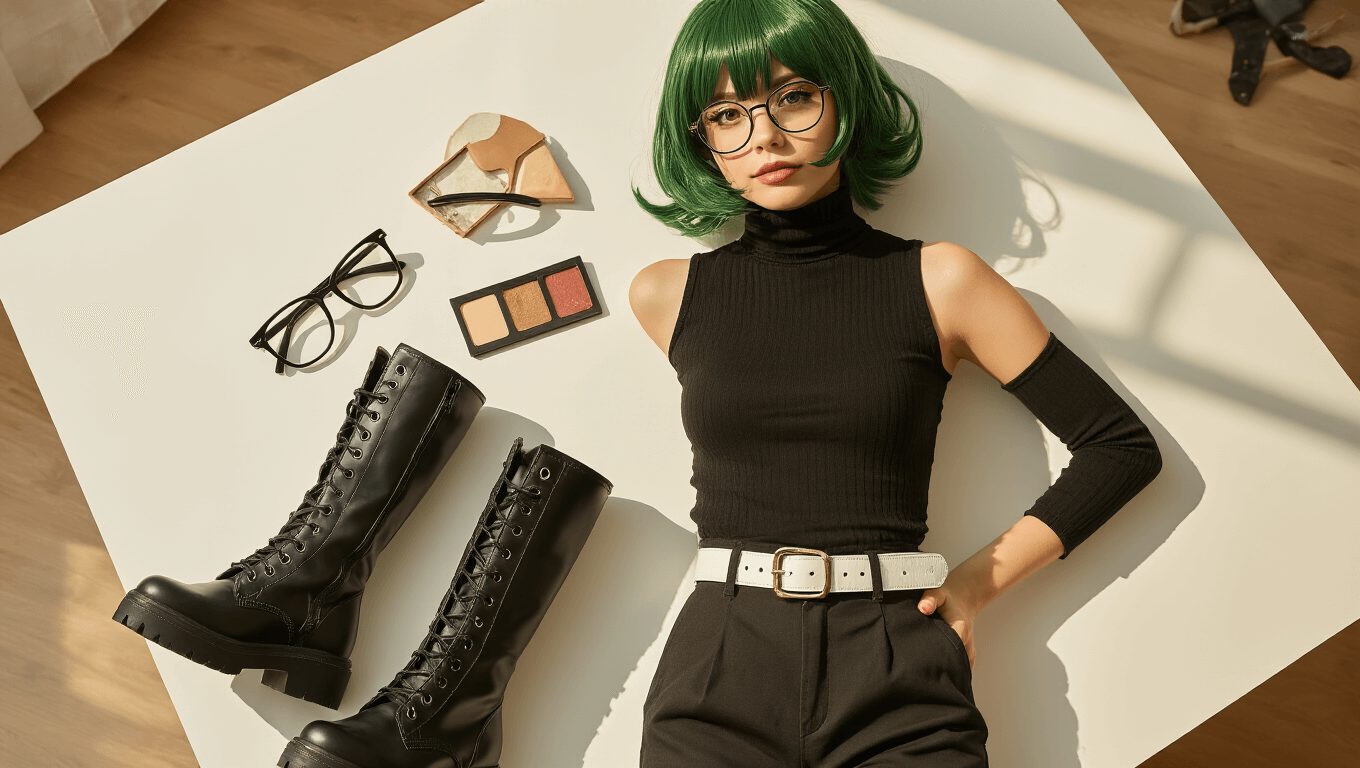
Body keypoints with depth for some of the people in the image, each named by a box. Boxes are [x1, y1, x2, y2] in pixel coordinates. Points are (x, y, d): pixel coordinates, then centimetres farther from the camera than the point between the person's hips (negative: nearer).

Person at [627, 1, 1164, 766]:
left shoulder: (941, 281, 2)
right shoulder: (664, 294, 6)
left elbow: (1127, 447, 6)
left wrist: (983, 577, 1)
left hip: (897, 674, -1)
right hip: (719, 666, 2)